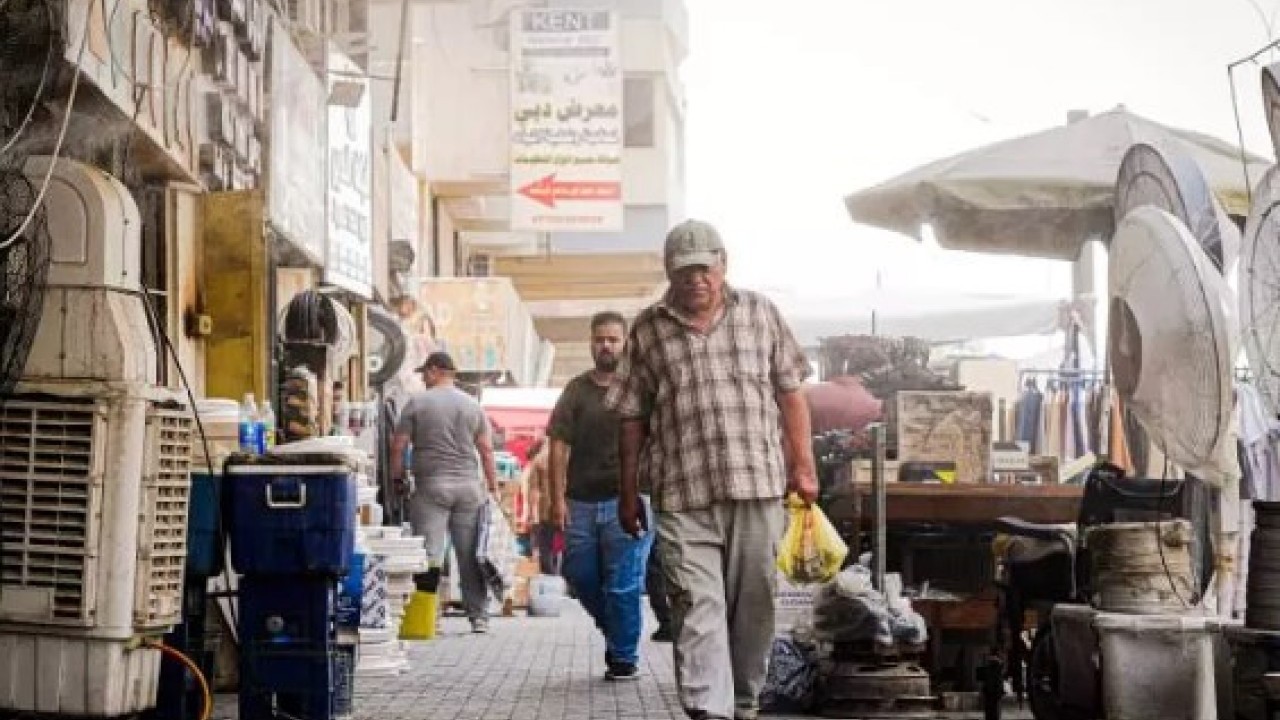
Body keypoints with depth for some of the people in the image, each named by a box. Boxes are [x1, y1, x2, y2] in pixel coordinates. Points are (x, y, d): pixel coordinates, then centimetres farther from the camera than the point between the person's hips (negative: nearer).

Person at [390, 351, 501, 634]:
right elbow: (486, 449, 8)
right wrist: (493, 487, 13)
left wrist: (397, 478, 11)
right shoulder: (473, 405, 9)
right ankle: (479, 618, 9)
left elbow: (398, 446, -2)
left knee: (430, 554, -3)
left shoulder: (417, 403, 0)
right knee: (471, 555, 7)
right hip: (469, 485, 3)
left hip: (431, 486, -3)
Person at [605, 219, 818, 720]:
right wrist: (629, 492, 8)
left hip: (759, 488, 2)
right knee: (698, 607, -10)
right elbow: (632, 417, 8)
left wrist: (803, 465, 7)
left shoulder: (760, 313, 8)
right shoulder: (648, 331, 5)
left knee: (753, 604, 10)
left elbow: (790, 393, 11)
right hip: (683, 496, -2)